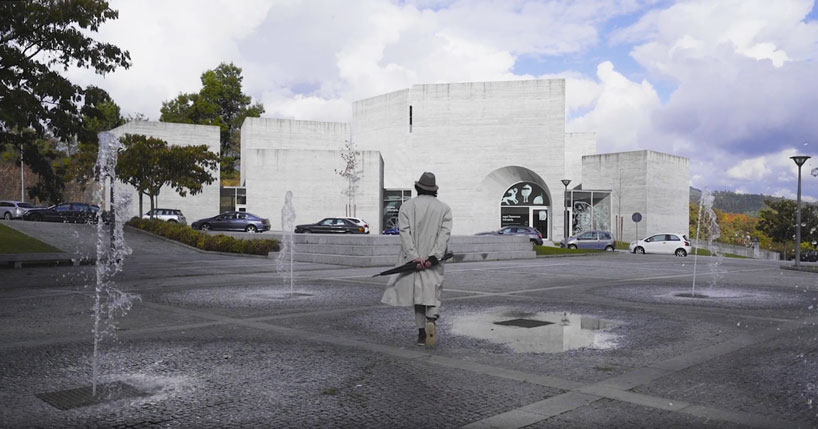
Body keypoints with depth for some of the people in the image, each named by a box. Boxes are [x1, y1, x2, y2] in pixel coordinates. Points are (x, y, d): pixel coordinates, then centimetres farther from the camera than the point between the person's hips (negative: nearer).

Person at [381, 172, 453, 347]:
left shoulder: (407, 206, 3)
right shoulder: (444, 208, 4)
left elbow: (405, 233, -9)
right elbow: (445, 234, -9)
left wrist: (414, 257, -14)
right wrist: (434, 256, -15)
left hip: (413, 258, 1)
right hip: (434, 260, 0)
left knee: (418, 293, 11)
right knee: (433, 293, 3)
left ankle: (422, 333, 12)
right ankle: (432, 319, -26)